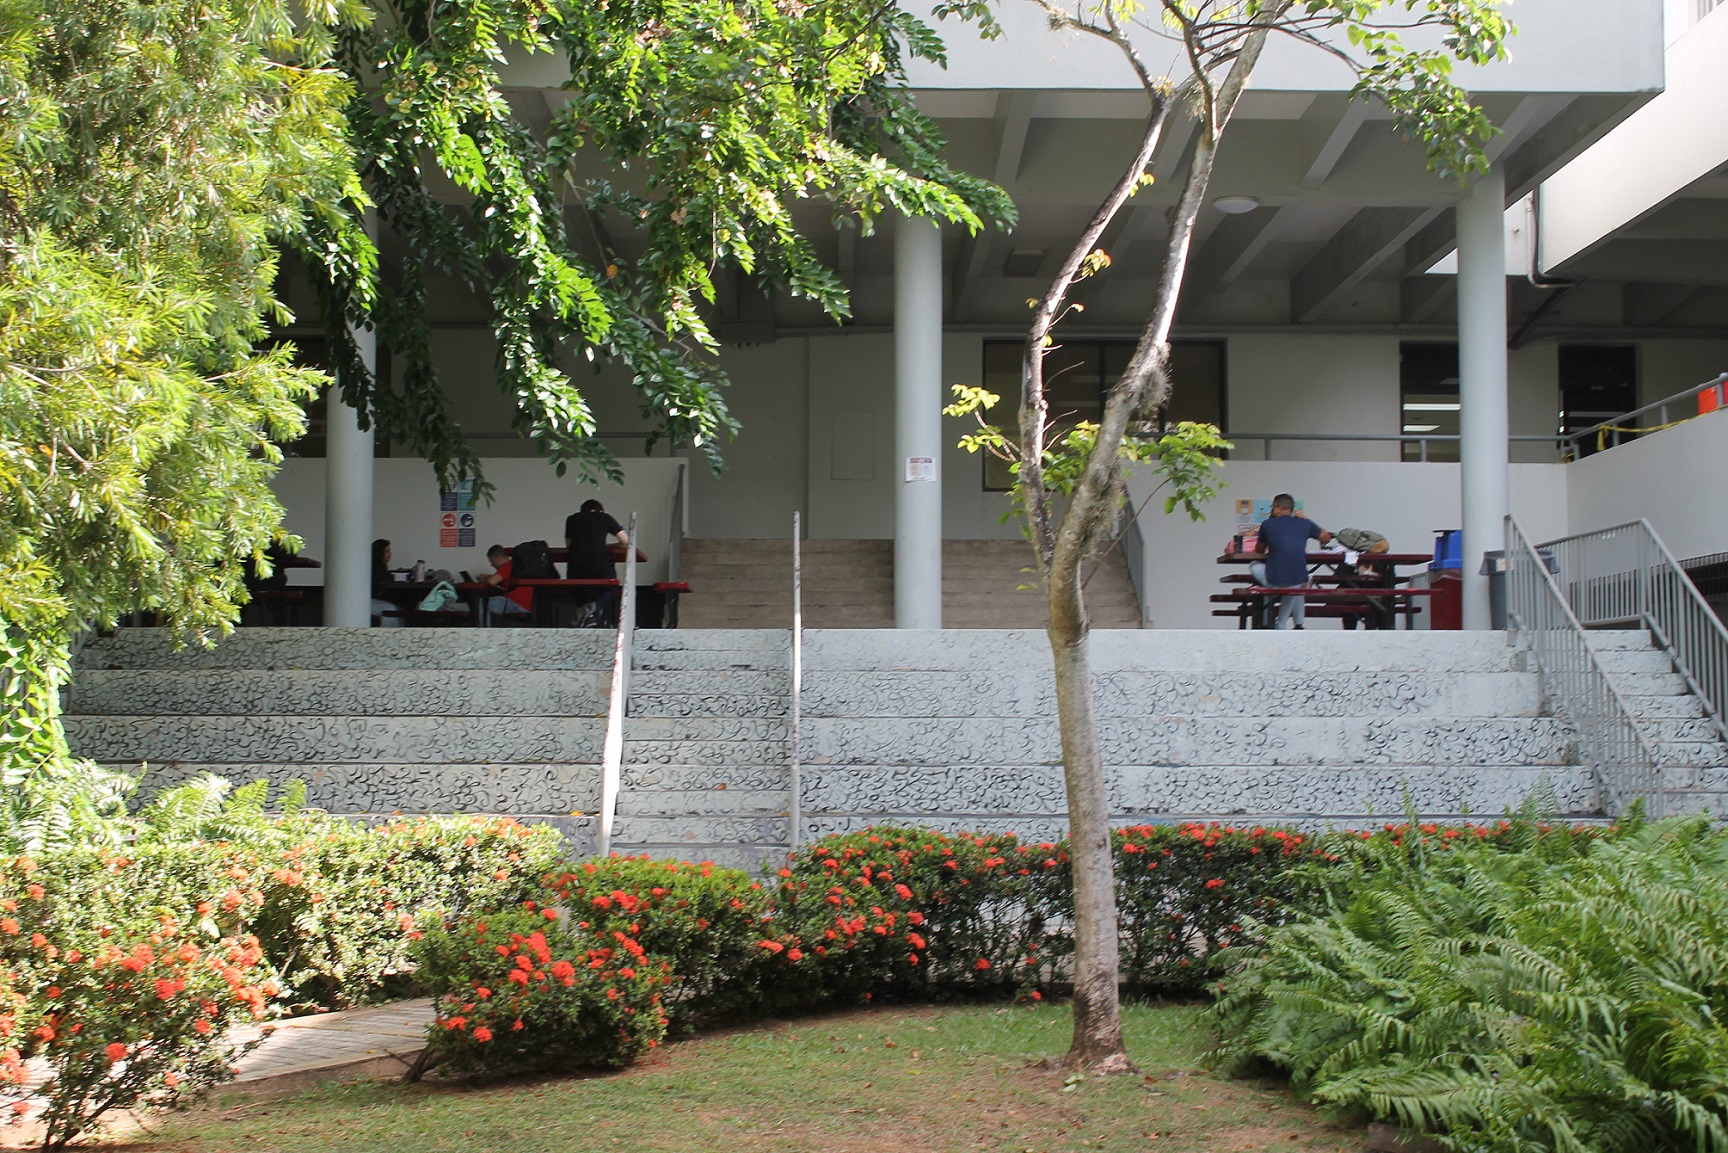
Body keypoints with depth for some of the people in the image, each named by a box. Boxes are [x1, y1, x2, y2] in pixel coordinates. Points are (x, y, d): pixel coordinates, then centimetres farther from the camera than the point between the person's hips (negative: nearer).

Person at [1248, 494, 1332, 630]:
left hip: (1274, 581, -3)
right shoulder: (1304, 523, 8)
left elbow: (1260, 551, 20)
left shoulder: (1267, 524, 5)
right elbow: (1326, 537, 27)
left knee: (1254, 566, 28)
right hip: (1298, 581, 3)